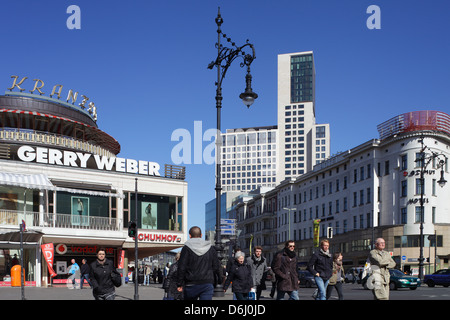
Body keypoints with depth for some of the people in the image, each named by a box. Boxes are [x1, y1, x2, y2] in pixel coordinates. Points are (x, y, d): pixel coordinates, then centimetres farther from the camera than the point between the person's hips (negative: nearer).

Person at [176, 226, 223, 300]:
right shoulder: (210, 248, 7)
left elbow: (181, 267, -6)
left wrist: (179, 284, 0)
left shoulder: (186, 248, -3)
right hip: (208, 284, 2)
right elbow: (216, 267, 8)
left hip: (191, 284, -1)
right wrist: (219, 282, 15)